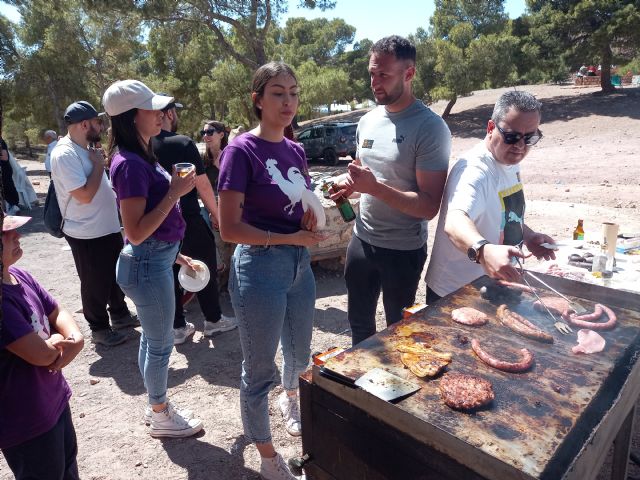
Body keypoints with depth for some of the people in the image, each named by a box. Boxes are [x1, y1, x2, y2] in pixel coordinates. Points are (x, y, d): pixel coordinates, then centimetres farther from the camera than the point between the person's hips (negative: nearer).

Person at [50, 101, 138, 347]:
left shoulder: (85, 148, 8)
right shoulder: (65, 154, -21)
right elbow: (85, 195, -26)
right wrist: (98, 164, -18)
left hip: (108, 227, 9)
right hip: (87, 235, -9)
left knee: (116, 275, 22)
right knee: (95, 283, 7)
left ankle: (120, 314, 41)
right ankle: (99, 328, 25)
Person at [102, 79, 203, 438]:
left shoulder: (141, 156, 8)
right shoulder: (131, 165, -21)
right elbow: (136, 232, -24)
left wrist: (172, 253, 20)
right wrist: (175, 193, -23)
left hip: (154, 259, 9)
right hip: (148, 264, -9)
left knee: (153, 338, 21)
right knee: (162, 343, 7)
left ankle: (158, 404, 39)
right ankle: (161, 418, 28)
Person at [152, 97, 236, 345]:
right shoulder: (182, 143, -15)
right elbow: (202, 184, -15)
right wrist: (215, 212, -2)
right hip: (188, 220, -5)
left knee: (171, 273, 14)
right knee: (205, 268, 12)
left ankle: (178, 327, 24)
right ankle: (213, 319, 24)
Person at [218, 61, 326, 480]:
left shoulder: (296, 151, 7)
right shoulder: (241, 151, -13)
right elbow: (230, 228, -16)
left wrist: (312, 220, -5)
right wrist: (291, 238, -17)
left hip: (300, 264, 7)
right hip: (260, 268, -7)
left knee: (300, 353, 25)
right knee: (259, 369, 10)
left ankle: (290, 400, 59)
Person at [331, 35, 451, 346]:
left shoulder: (430, 128, -17)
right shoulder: (367, 121, 4)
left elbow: (429, 206, -21)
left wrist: (374, 187, -29)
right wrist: (349, 186, -3)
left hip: (403, 250, -6)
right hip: (362, 240, 7)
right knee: (359, 321, 23)